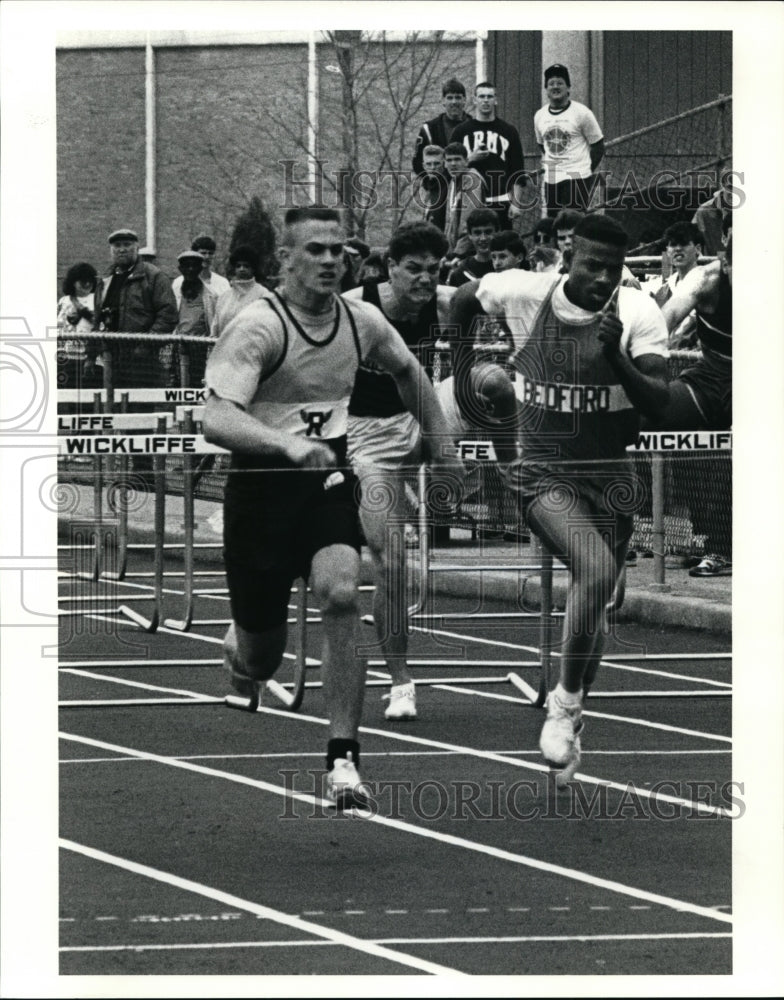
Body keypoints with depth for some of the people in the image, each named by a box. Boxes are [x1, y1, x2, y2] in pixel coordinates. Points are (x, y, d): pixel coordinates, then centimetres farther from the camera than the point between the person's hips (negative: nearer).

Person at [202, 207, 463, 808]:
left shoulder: (362, 321, 1)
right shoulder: (258, 327, -17)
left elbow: (408, 373, 24)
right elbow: (216, 420, -29)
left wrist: (443, 449, 23)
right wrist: (288, 444, -44)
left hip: (328, 480, 3)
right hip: (262, 484, -3)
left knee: (341, 595, -26)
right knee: (263, 659, 7)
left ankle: (343, 759, -21)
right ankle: (241, 649, 49)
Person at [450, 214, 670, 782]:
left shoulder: (639, 314, -11)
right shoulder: (524, 294, -9)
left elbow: (659, 403, -19)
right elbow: (464, 301, 13)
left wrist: (616, 358, -34)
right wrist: (462, 374, 15)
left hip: (610, 478, 3)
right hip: (544, 474, -3)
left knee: (594, 601, 13)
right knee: (596, 569, -28)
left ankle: (569, 722, 33)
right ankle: (567, 699, -12)